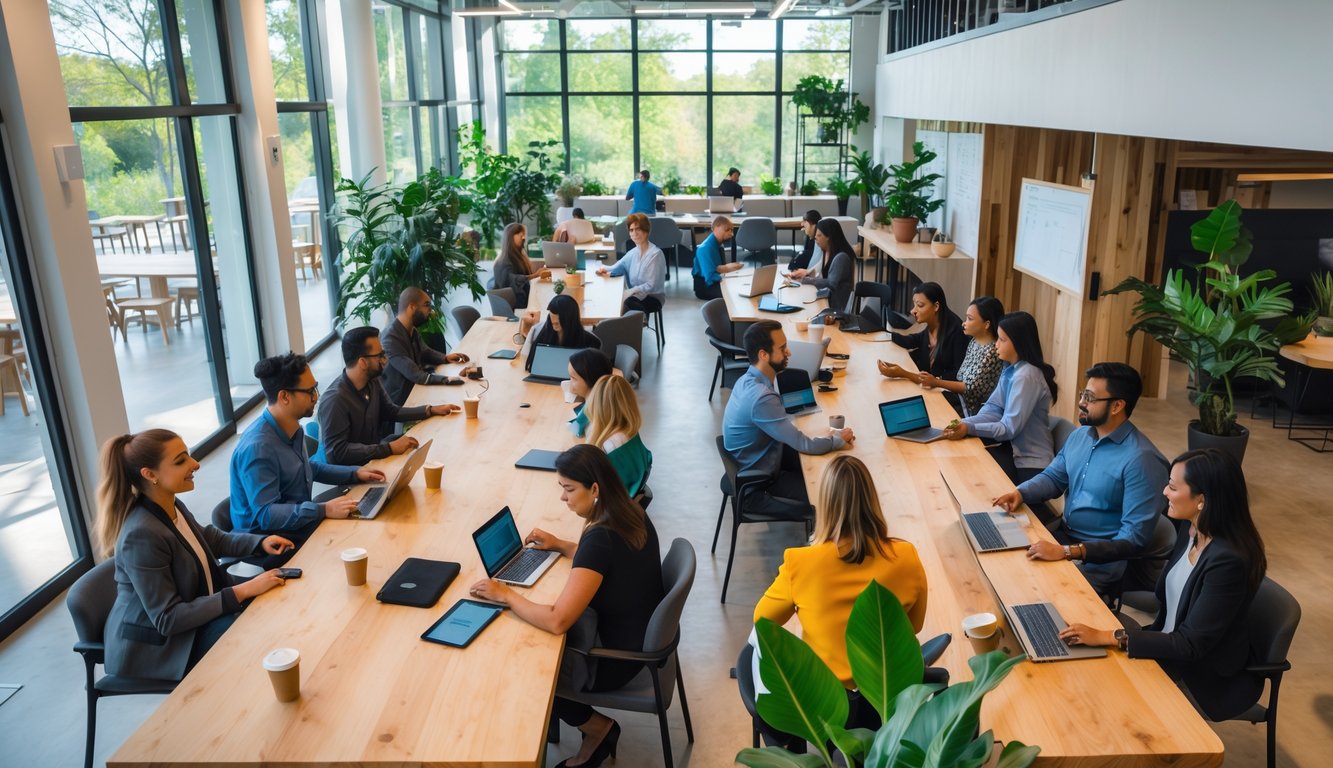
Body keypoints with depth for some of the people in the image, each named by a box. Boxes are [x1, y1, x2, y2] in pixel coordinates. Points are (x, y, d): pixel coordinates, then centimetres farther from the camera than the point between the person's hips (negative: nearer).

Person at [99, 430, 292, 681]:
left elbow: (210, 539, 17)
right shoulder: (142, 535, -30)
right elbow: (167, 620, -27)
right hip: (155, 646, -9)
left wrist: (260, 542, 0)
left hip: (192, 609, 9)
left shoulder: (171, 506, -4)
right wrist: (242, 591, -28)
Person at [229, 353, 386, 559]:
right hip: (268, 544, -9)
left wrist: (354, 474, 11)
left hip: (297, 521, 9)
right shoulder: (258, 448, -27)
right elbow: (266, 515, -30)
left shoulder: (291, 428, 0)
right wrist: (324, 510, -34)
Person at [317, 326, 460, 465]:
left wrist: (431, 410, 7)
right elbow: (337, 451, -31)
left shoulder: (372, 381, -3)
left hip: (372, 455, 8)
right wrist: (390, 448, -32)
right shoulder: (335, 399, -27)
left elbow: (391, 411, 15)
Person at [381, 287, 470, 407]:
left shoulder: (411, 330, 3)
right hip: (399, 403, -9)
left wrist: (445, 358, 4)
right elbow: (416, 375, -30)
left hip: (414, 390, 9)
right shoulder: (390, 338, -26)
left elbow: (425, 351, 22)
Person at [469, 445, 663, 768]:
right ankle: (596, 730, 25)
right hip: (641, 633, 9)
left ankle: (599, 728, 20)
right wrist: (560, 545, 8)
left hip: (617, 658, -9)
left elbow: (557, 621, -33)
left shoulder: (600, 537, -31)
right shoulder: (629, 512, -5)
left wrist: (505, 594, -21)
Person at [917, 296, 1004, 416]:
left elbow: (972, 389, -20)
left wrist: (936, 382, -20)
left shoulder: (992, 352, -21)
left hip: (975, 409, -8)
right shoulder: (974, 341, 7)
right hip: (960, 397, 8)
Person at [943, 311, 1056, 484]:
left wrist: (969, 428, -28)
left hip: (1029, 464, -7)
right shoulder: (1010, 369, 7)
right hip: (1015, 449, 7)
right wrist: (965, 423, -17)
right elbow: (993, 409, 0)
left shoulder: (1026, 376, -22)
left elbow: (1010, 428, -23)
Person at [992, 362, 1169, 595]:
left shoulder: (1141, 459, -21)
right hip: (1062, 535, 8)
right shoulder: (1079, 436, 5)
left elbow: (1134, 538, -24)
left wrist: (1068, 552, -32)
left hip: (1100, 560, -7)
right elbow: (1053, 477, 19)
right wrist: (1020, 492, -4)